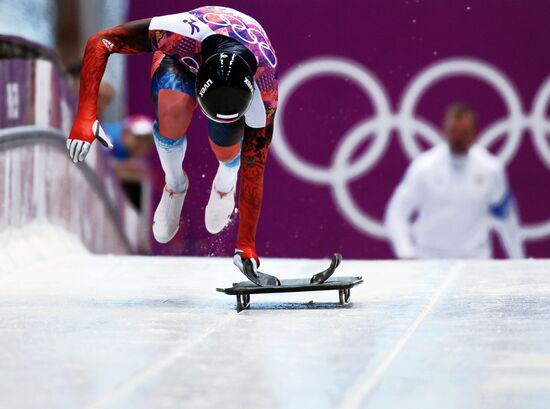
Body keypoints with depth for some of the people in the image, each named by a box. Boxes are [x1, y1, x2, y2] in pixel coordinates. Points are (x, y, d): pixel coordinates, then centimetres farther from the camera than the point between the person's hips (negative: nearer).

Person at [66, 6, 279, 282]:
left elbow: (254, 168, -27)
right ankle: (175, 185, -3)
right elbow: (98, 43, -35)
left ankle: (225, 182, 18)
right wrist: (86, 116, -46)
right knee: (174, 110, -35)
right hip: (181, 60, -1)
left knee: (226, 148, -24)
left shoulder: (264, 88, -38)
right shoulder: (184, 32, -44)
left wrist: (246, 245, -24)